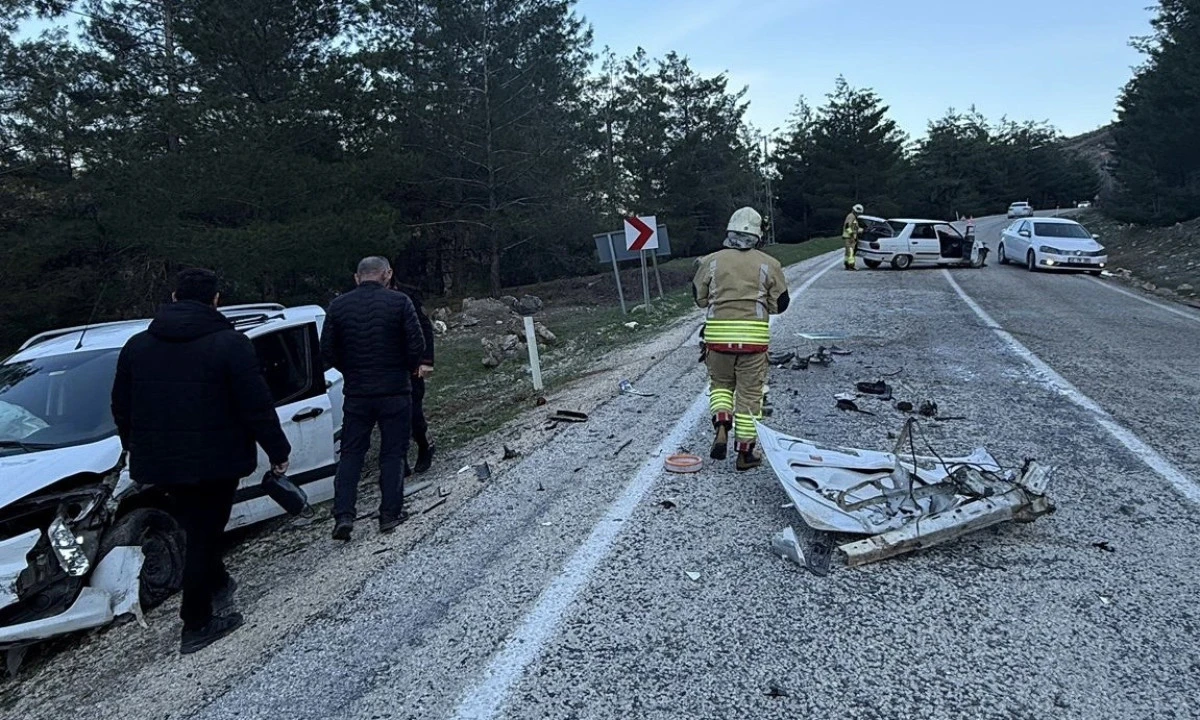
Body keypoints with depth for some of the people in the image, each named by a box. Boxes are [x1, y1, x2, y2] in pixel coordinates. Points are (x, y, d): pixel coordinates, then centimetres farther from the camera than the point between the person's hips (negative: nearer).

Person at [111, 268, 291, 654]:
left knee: (196, 528, 25)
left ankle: (217, 585, 40)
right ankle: (196, 626, 13)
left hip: (159, 462, 5)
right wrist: (277, 451, -4)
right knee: (204, 535, 5)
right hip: (215, 461, -5)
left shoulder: (137, 345, 5)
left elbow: (121, 408, 13)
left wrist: (138, 449, 27)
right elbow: (257, 406, -14)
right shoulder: (230, 344, -13)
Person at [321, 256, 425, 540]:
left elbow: (327, 351, 3)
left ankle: (343, 515, 3)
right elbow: (417, 345, -10)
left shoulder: (338, 305, 2)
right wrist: (411, 368, 8)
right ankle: (390, 514, 12)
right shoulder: (399, 302, -7)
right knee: (393, 453, 9)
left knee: (351, 454, 11)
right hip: (395, 391, -2)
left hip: (356, 392, 2)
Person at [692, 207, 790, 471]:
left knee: (720, 383, 23)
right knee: (749, 394, 9)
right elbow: (780, 304, 6)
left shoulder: (711, 261, 3)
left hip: (718, 333, 1)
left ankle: (721, 428, 0)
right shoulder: (769, 264, 2)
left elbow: (700, 297, 11)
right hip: (754, 335, -1)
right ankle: (745, 453, 15)